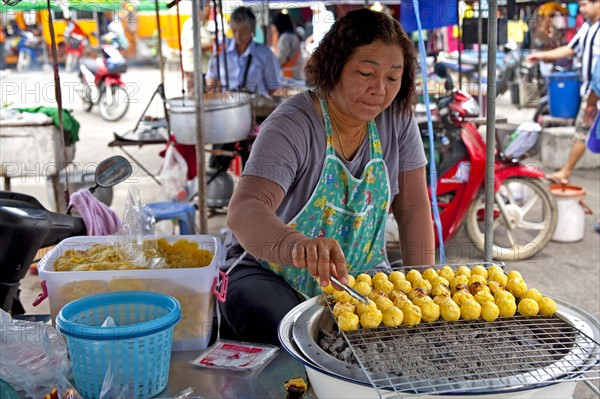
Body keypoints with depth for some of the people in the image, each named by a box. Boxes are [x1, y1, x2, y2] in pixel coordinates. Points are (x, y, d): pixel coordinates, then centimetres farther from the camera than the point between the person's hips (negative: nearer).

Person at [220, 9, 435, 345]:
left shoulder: (397, 119, -5)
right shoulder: (293, 125, -21)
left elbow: (414, 209, 1)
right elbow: (244, 210, -36)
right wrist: (295, 245, -58)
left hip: (360, 274, 5)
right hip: (272, 273, -4)